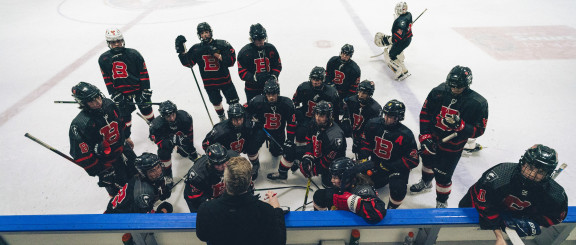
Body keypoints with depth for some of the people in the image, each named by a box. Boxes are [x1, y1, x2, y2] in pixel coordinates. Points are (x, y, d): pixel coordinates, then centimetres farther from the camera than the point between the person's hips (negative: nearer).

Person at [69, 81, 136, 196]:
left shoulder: (108, 104, -11)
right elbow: (82, 156, -22)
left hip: (123, 149, 6)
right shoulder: (79, 124, -28)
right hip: (105, 162, -6)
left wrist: (126, 138, 20)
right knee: (121, 189, 4)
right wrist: (99, 172, -18)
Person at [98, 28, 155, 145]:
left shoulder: (133, 54, -11)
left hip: (138, 88, 0)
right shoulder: (103, 59, -5)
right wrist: (114, 95, -7)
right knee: (124, 116, 6)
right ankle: (126, 137, 24)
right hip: (120, 92, 1)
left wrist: (146, 91, -10)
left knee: (146, 108, 13)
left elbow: (144, 73, -9)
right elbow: (107, 79, -1)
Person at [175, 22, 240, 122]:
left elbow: (231, 61, -18)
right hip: (209, 83, 3)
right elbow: (188, 63, -2)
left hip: (224, 79, -2)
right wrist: (182, 51, -15)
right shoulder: (196, 49, -3)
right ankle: (222, 117, 45)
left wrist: (216, 54, -26)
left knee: (233, 102, 2)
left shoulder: (222, 45, -11)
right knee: (216, 102, 20)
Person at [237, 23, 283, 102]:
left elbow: (278, 65, 4)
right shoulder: (244, 52, -12)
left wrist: (274, 76, -16)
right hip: (252, 88, -2)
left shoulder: (271, 48, -3)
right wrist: (255, 78, -31)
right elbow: (242, 73, -14)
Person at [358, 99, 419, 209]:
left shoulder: (405, 135, -23)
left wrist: (390, 166, -25)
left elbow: (413, 161, -20)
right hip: (376, 163, 5)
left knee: (397, 188, -28)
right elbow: (366, 141, 5)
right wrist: (362, 157, -8)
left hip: (396, 167, -5)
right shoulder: (374, 124, -10)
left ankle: (392, 208, 3)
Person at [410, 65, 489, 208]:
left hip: (452, 146, -4)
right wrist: (425, 135, -9)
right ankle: (426, 183, 59)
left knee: (442, 175, 0)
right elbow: (425, 112, -5)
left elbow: (479, 130, -14)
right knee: (427, 160, 27)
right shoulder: (438, 92, -13)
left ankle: (442, 203, 28)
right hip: (432, 138, 4)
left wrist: (460, 125, -34)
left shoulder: (478, 103, -19)